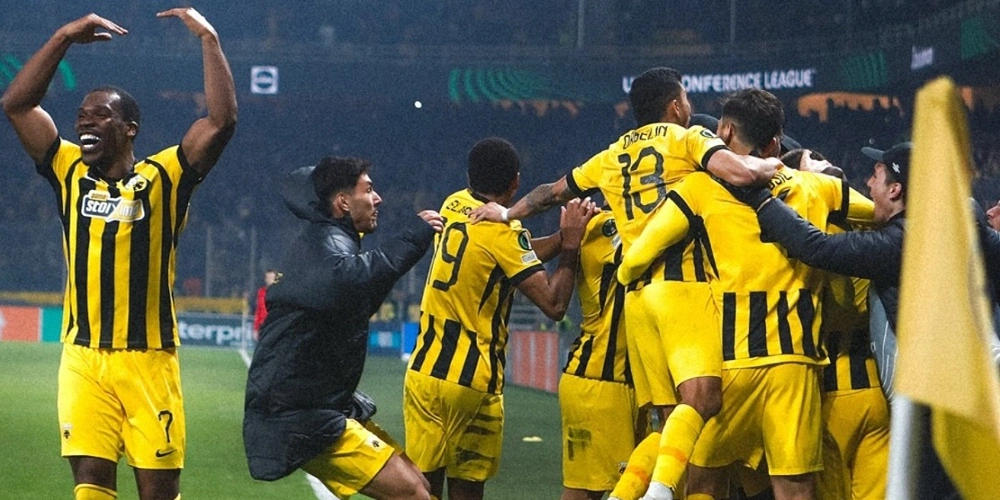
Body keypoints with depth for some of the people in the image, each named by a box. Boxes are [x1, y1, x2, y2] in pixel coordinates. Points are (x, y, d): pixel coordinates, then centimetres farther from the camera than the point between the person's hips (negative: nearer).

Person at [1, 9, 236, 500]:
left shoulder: (163, 178, 0)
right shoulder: (71, 174, 9)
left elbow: (222, 120, -10)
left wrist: (208, 39, -9)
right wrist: (64, 37, 3)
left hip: (149, 361, -2)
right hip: (83, 360, 2)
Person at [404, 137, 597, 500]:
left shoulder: (453, 206, 8)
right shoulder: (503, 232, -13)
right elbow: (554, 304, -15)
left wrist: (564, 235, 4)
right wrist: (570, 243, -5)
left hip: (424, 372, 5)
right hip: (472, 382, -5)